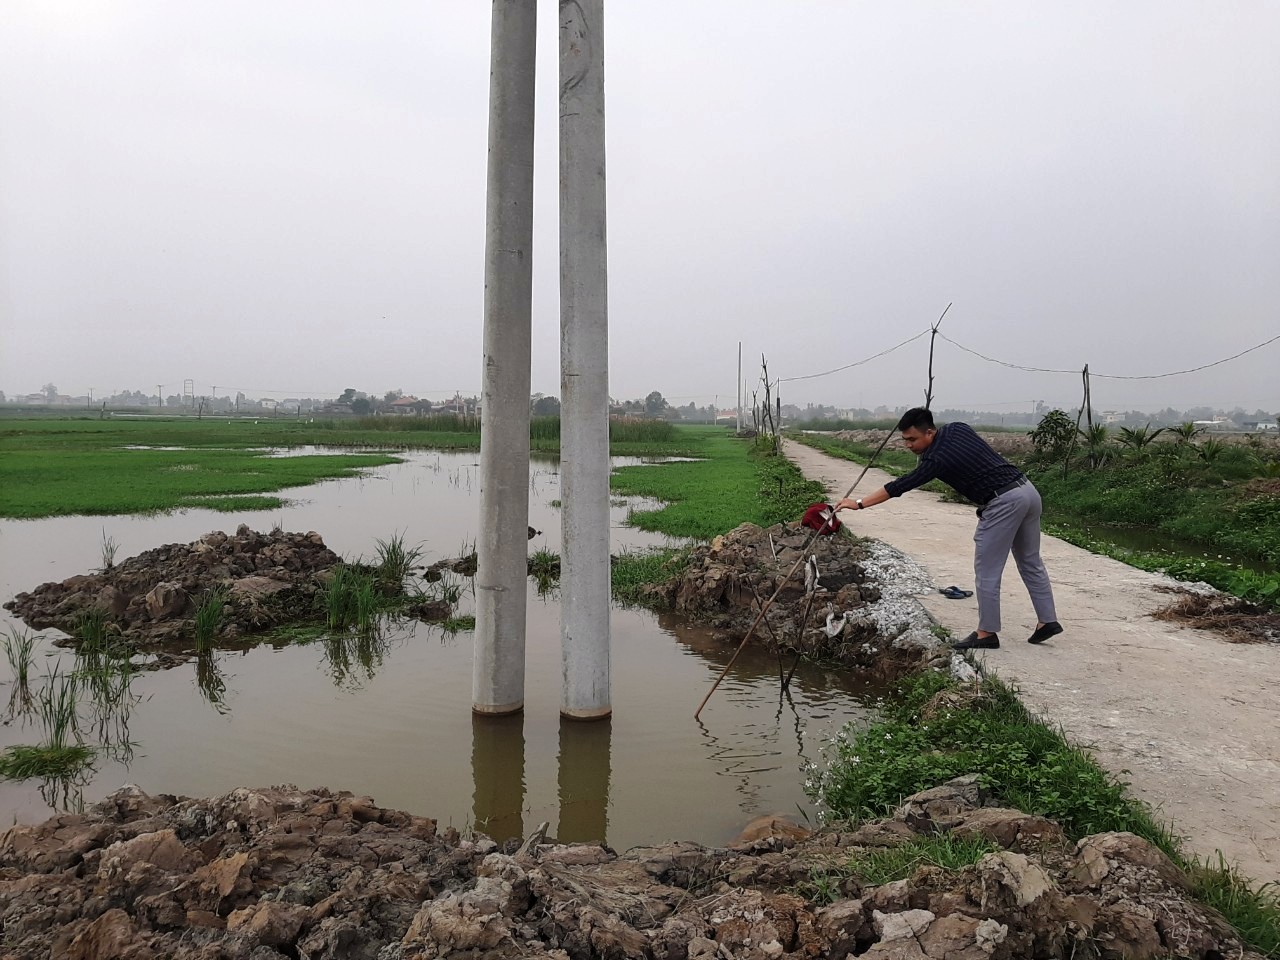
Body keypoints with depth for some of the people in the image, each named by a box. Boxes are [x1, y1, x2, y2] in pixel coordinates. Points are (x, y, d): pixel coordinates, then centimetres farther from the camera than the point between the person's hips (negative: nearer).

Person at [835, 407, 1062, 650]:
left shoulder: (937, 459, -14)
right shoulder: (957, 428, 8)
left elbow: (899, 487, -12)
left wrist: (859, 503, -8)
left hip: (1003, 502, -9)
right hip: (1028, 489, 9)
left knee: (987, 571, -1)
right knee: (1031, 562, 18)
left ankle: (987, 633, 4)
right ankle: (1048, 621, 23)